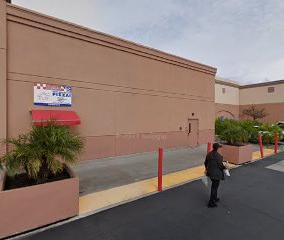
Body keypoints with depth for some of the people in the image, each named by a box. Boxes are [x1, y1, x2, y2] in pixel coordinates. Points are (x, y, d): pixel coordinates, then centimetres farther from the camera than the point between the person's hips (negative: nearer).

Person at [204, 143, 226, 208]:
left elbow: (205, 163, 9)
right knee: (215, 187, 4)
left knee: (214, 185, 25)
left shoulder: (209, 154, -1)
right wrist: (225, 167, 3)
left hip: (210, 172, 7)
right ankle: (211, 203, 11)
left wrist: (207, 169, 27)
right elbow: (220, 165, -19)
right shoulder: (218, 156, -22)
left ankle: (214, 198, 41)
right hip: (216, 174, -7)